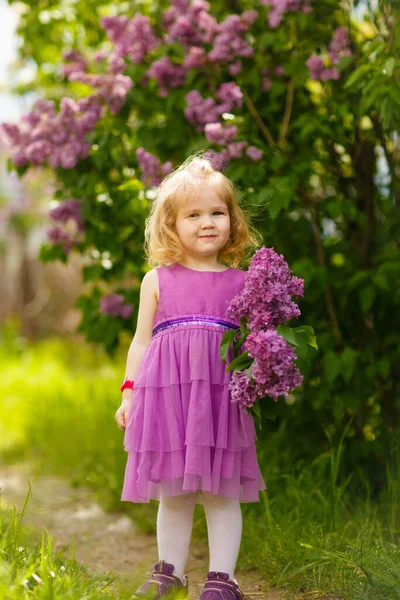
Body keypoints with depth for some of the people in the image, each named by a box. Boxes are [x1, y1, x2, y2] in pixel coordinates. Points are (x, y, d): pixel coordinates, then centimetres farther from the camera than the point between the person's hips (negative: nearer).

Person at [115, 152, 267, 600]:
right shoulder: (158, 280, 8)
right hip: (166, 394, 1)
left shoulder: (241, 283, 8)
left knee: (222, 491, 2)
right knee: (172, 492, 9)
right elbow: (141, 341, 12)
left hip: (222, 395, 0)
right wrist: (129, 394, 7)